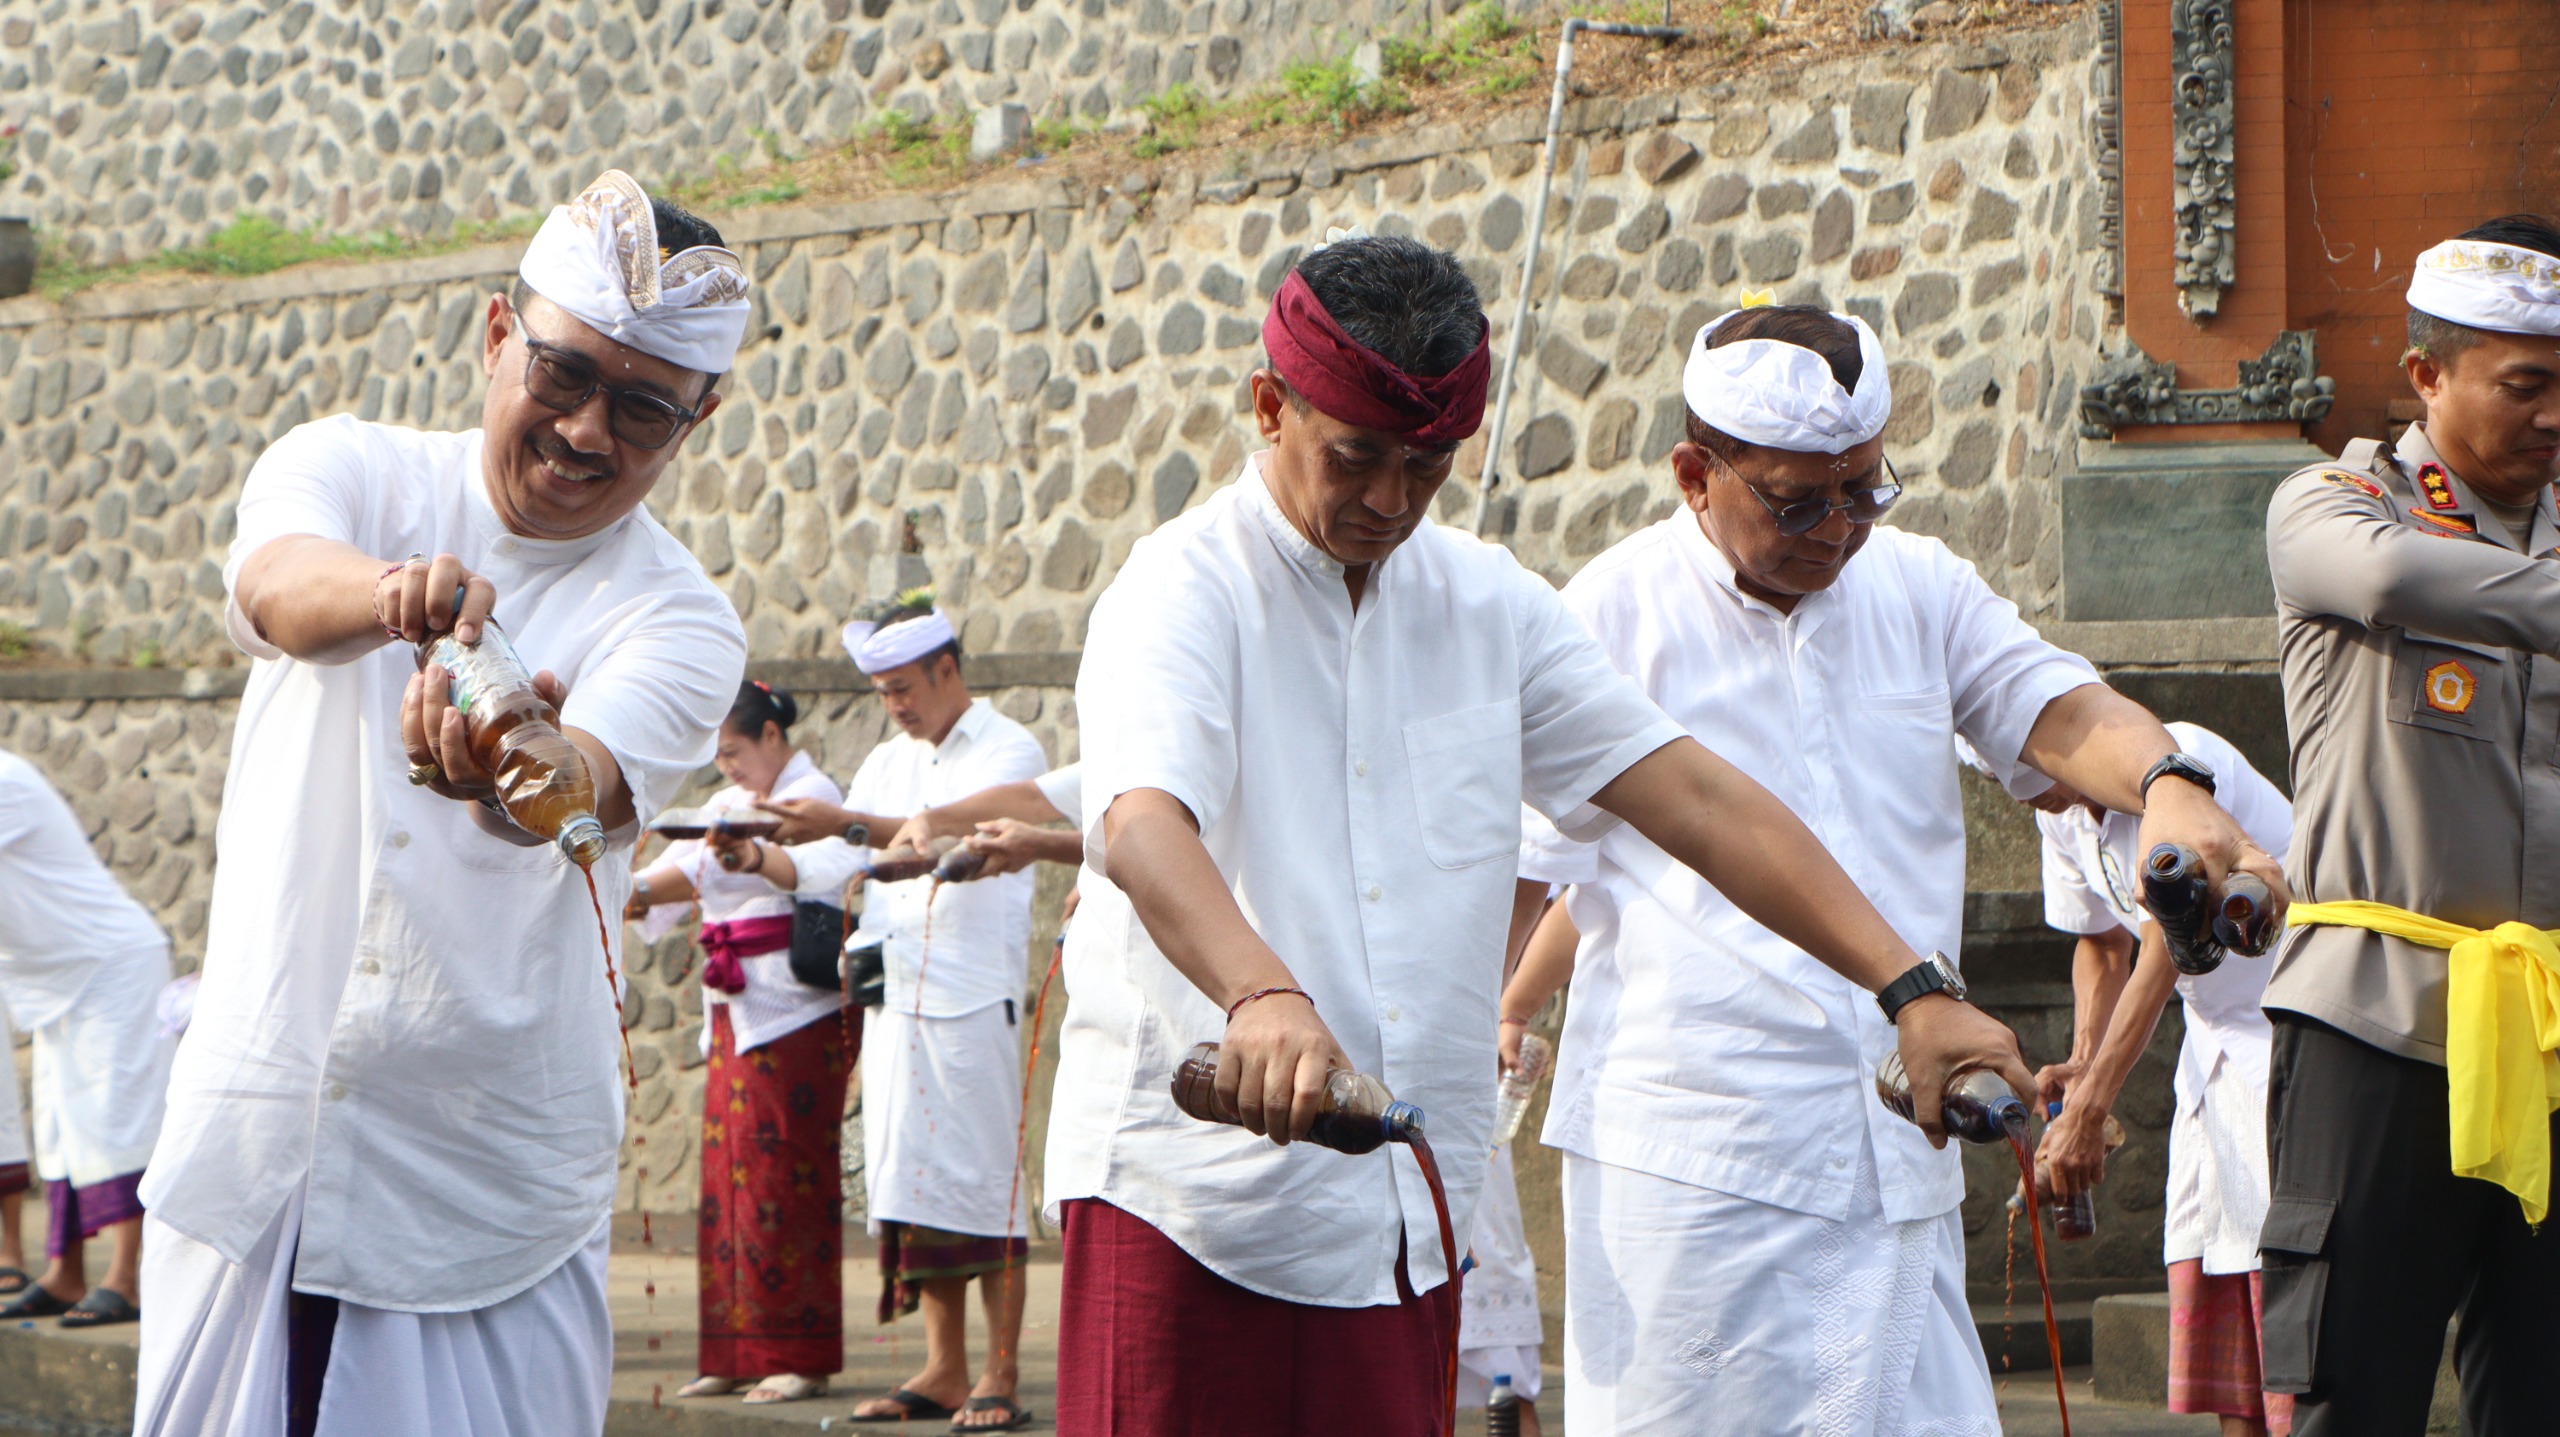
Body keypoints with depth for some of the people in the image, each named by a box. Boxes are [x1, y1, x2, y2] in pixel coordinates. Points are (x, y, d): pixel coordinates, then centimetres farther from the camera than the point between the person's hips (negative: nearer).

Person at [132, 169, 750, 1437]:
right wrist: (396, 592, -44)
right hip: (254, 1139, 1)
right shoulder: (349, 469, 3)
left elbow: (583, 791, -23)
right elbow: (279, 585, -21)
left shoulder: (681, 626, -2)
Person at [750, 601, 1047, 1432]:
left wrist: (846, 822, -28)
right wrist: (759, 857, -5)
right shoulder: (888, 763, 19)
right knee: (914, 1184, 6)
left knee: (983, 1184, -7)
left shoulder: (1009, 752, -2)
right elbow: (824, 872, 15)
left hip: (975, 999, -7)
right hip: (894, 998, 7)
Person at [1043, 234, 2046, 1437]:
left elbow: (1693, 796, 6)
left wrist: (1911, 987, -5)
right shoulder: (1182, 593, -7)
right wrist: (1262, 995, -47)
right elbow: (1143, 826, -27)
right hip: (1190, 1201, -5)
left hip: (1409, 1219, 5)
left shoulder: (1490, 604, 11)